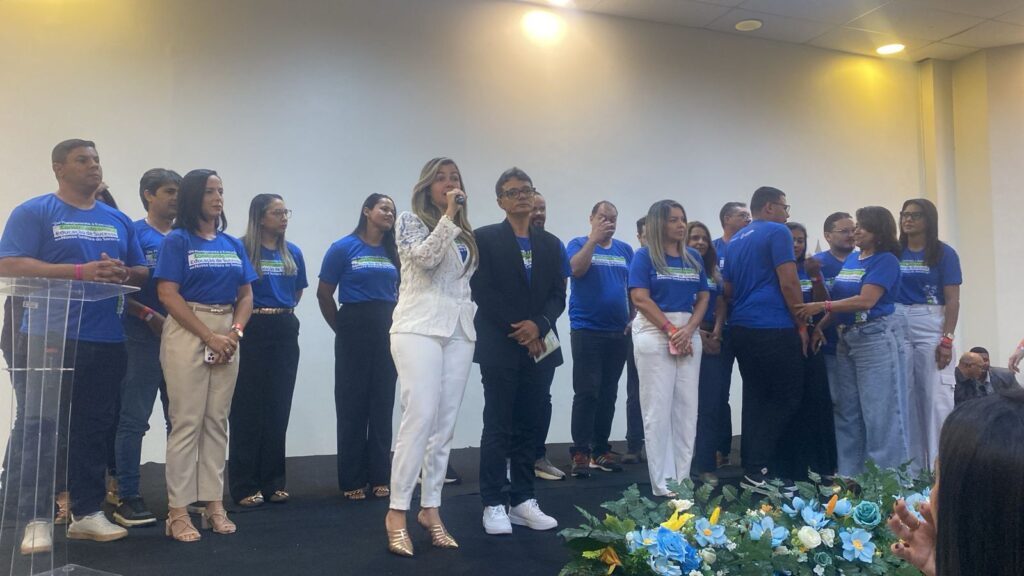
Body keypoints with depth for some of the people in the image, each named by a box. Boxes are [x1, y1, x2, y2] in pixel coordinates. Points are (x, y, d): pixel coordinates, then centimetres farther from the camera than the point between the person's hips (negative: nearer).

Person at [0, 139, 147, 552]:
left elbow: (142, 272, 18)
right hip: (47, 339, -5)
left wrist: (125, 274, -7)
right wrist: (81, 272, -19)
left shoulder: (118, 220, 16)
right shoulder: (34, 212, 0)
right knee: (39, 429, -2)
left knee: (96, 430, 9)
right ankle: (36, 520, 7)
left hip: (106, 341, 5)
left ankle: (87, 513, 19)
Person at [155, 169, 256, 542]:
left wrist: (235, 332, -7)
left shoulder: (233, 244, 13)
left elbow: (246, 294, 11)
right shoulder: (177, 240, -2)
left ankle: (214, 503, 14)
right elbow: (168, 294, -10)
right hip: (187, 332, -5)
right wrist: (209, 336, -14)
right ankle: (178, 511, 3)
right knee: (187, 421, -4)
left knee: (217, 420, 7)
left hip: (227, 333, 5)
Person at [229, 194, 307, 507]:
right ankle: (245, 486, 10)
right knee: (248, 409, 1)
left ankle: (273, 482, 19)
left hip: (286, 331, 5)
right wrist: (261, 311, -3)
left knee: (279, 408, 9)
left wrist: (283, 310, 12)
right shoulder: (242, 248, -6)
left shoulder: (293, 252, 11)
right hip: (253, 331, -5)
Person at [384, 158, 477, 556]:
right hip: (419, 326, -5)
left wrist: (472, 313, 11)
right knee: (420, 417, -14)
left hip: (459, 329, 6)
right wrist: (448, 215, -10)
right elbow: (425, 257, -14)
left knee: (445, 424, 4)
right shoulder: (410, 220, 4)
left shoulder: (465, 232, 18)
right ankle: (397, 512, -5)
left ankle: (430, 508, 12)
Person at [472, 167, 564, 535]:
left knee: (529, 426, 8)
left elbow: (558, 295, 8)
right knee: (498, 427, 0)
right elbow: (482, 291, -8)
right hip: (500, 346, -4)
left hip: (540, 346, 4)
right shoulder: (485, 238, 1)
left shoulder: (551, 243, 14)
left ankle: (523, 502, 16)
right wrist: (518, 330, -12)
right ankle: (494, 504, 8)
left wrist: (537, 325, -11)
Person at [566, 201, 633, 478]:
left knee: (608, 394, 9)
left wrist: (632, 319, 4)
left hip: (618, 332, 4)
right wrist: (594, 238, -16)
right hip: (586, 331, -4)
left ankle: (601, 450, 17)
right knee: (586, 392, -7)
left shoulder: (625, 249, 12)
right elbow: (577, 269, -18)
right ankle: (580, 452, -2)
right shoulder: (579, 244, 2)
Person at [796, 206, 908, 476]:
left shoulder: (886, 260, -8)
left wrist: (822, 306, -20)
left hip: (876, 337, -8)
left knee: (879, 411, -5)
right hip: (847, 337, 8)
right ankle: (848, 475, 19)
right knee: (849, 411, 11)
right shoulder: (850, 260, 14)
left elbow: (866, 301, -19)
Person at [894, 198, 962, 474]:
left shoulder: (944, 253, 1)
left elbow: (952, 301, -4)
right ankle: (911, 464, 16)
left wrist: (947, 339, -13)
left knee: (936, 396, -3)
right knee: (905, 396, 7)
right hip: (897, 327, 3)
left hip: (931, 326, -3)